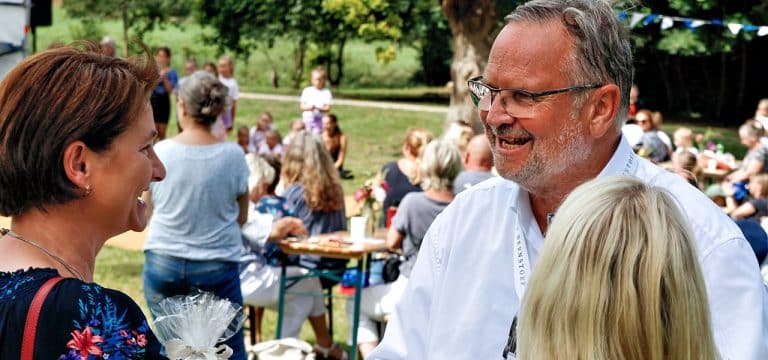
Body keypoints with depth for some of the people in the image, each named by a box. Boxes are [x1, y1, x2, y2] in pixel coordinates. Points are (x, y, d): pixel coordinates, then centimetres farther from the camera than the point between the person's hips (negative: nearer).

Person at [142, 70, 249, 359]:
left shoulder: (161, 151, -7)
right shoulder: (233, 155, -9)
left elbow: (148, 207, 8)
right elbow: (241, 217, 1)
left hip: (163, 263, 2)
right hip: (217, 267, -1)